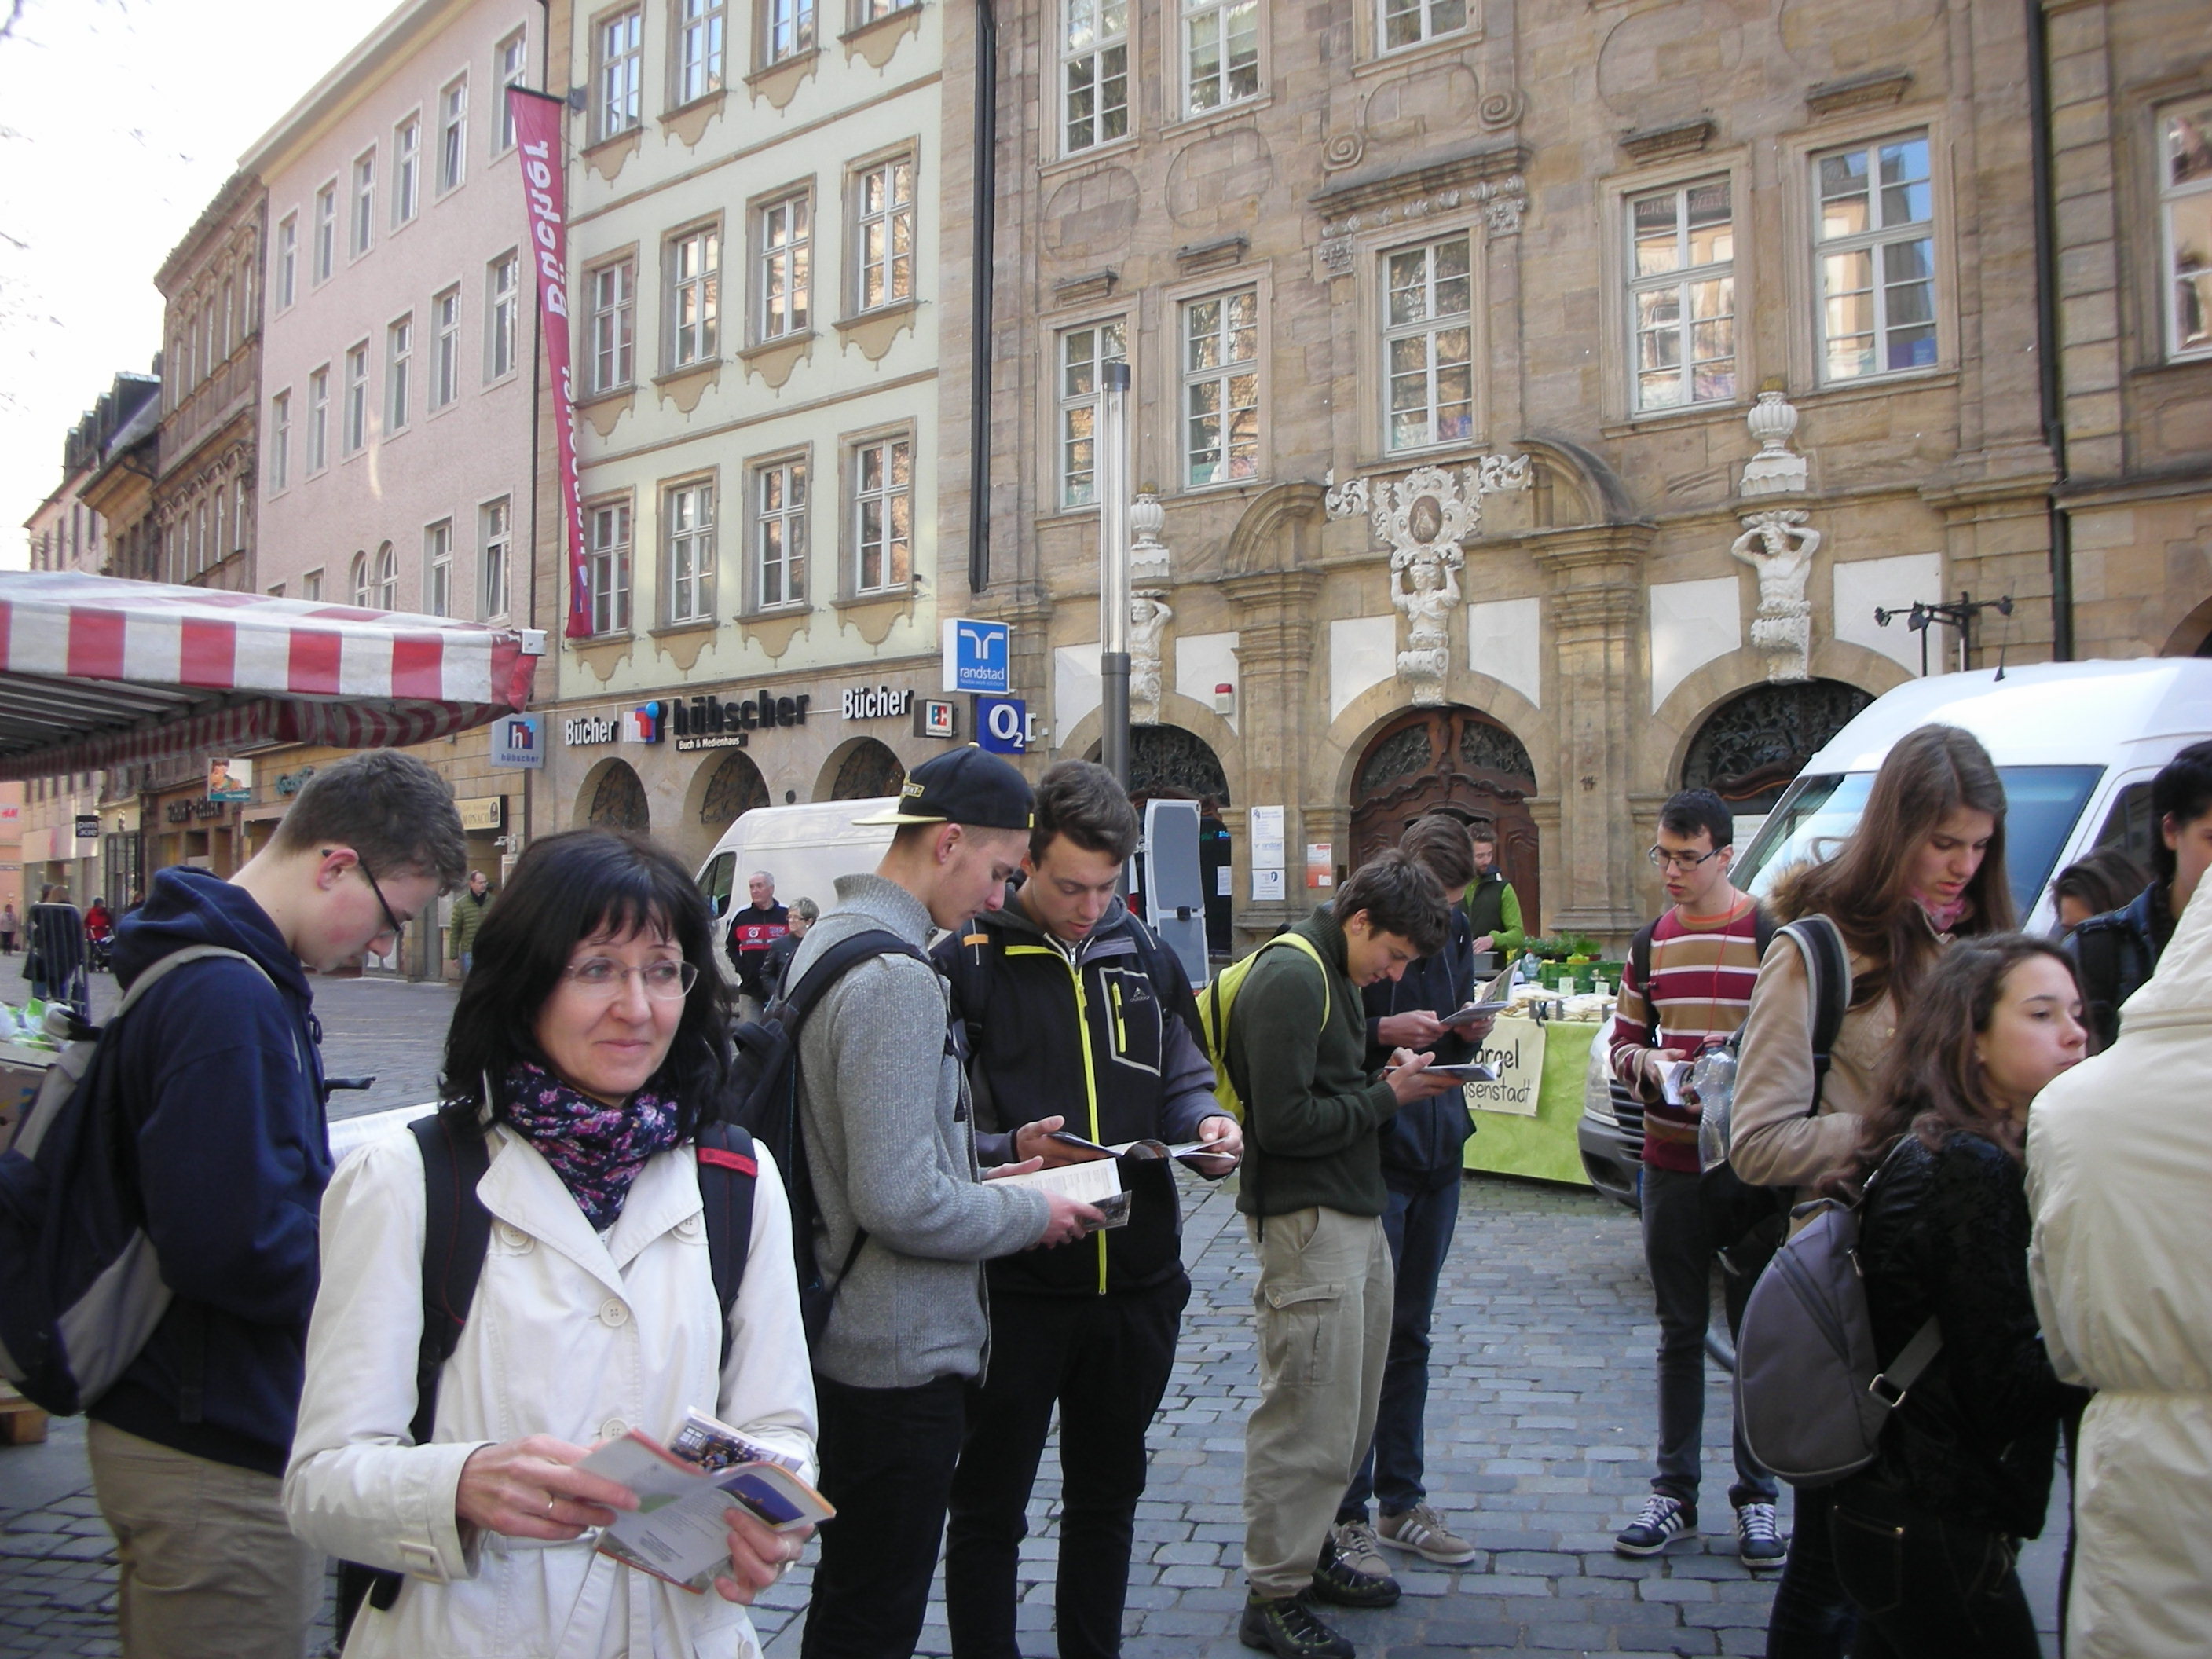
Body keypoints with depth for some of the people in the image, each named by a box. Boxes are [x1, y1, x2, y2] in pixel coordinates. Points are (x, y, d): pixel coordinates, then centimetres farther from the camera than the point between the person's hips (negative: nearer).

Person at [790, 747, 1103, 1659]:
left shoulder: (831, 937, 10)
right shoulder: (895, 977, -23)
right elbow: (900, 1204, -27)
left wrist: (978, 1179, 11)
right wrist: (1030, 1211, -12)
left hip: (844, 1337, 11)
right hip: (902, 1354, -10)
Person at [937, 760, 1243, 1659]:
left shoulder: (1144, 955, 7)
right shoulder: (963, 962, -11)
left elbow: (1180, 1079, 14)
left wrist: (1206, 1122, -8)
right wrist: (1009, 1151, -29)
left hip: (1136, 1275, 5)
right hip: (1011, 1281, -5)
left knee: (1108, 1496, 20)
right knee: (988, 1506, 10)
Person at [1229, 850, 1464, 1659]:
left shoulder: (1331, 973, 15)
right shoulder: (1290, 977, -17)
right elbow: (1283, 1121, -22)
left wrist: (1391, 1081, 3)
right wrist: (1387, 1097, -12)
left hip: (1352, 1215, 10)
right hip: (1306, 1224, -10)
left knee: (1347, 1413, 18)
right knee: (1308, 1423, -3)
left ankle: (1308, 1554, 32)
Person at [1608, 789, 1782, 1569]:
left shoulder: (1771, 937, -6)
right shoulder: (1651, 943, 10)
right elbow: (1622, 1043, 15)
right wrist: (1648, 1065, -7)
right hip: (1669, 1164, 4)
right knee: (1680, 1332, 12)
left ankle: (1757, 1498, 20)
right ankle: (1674, 1495, 21)